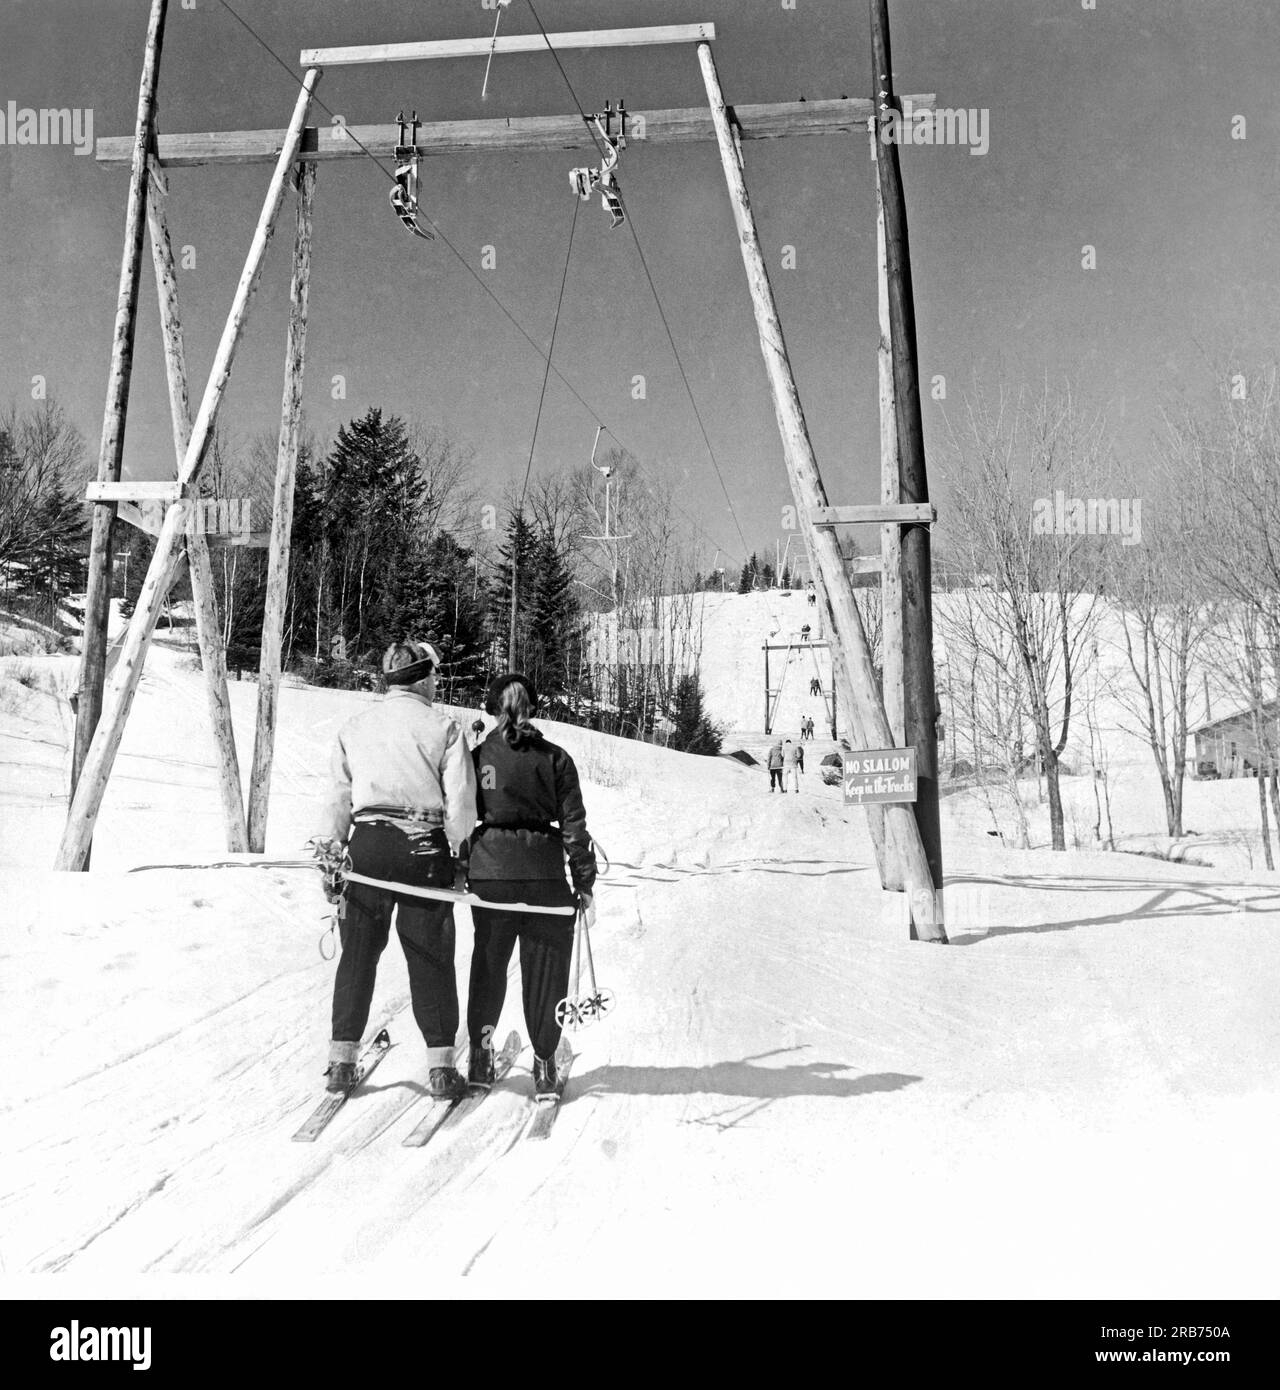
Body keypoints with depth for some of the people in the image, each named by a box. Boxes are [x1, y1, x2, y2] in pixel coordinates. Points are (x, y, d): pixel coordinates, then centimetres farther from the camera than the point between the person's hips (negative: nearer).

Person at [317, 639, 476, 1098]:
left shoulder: (354, 727, 9)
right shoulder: (443, 727, -1)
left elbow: (339, 794, 9)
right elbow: (460, 801, -4)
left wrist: (332, 846, 14)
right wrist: (460, 852, 7)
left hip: (366, 844, 3)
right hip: (423, 847, -3)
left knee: (358, 952, 12)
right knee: (430, 957, 5)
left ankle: (342, 1058, 16)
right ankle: (440, 1063, 9)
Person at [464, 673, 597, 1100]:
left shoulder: (478, 756, 1)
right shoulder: (556, 759, 0)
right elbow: (573, 825, 0)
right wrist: (585, 884, 5)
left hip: (490, 873, 1)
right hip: (545, 875, -1)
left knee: (489, 964, 19)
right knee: (545, 970, 9)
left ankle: (482, 1049, 18)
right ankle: (544, 1064, 13)